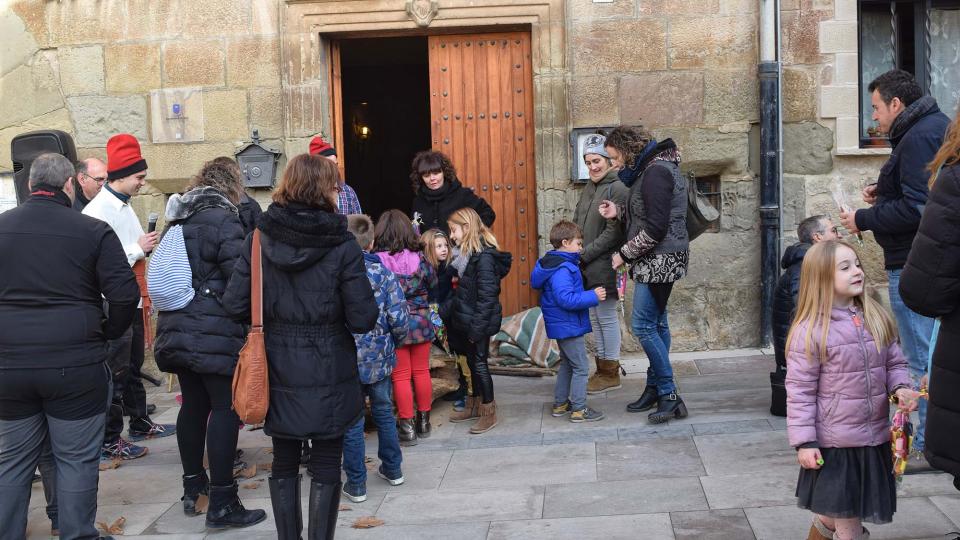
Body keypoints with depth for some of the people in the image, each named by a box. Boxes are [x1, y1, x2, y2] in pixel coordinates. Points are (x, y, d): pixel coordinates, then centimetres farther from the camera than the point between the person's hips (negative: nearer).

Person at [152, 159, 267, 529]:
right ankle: (221, 504, -3)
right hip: (216, 332, -8)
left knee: (193, 405, 17)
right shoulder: (223, 219, -12)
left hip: (178, 328, 8)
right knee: (225, 408, -4)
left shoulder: (179, 220, 14)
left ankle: (193, 487, 28)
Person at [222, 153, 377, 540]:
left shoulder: (259, 239, -5)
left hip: (278, 375, 3)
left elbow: (235, 305, -6)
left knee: (284, 465, 18)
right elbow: (363, 319, -15)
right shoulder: (342, 246, -13)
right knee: (325, 468, 9)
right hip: (328, 376, -3)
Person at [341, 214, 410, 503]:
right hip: (380, 357, 2)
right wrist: (394, 340, 10)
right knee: (384, 411, 20)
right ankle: (393, 469, 32)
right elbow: (399, 317, -9)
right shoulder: (384, 274, -7)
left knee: (352, 421, 6)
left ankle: (356, 484, 12)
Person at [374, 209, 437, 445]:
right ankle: (424, 421, 24)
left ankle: (407, 426, 9)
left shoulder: (377, 260, -15)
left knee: (401, 376, 6)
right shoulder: (418, 257, -6)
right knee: (421, 371, 14)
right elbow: (433, 283, 7)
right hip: (421, 323, 3)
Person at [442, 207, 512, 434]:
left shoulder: (484, 256, -20)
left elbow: (487, 296, -22)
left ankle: (489, 413, 12)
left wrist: (477, 327, -22)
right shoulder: (470, 254, 10)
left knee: (479, 362, 0)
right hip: (470, 321, 9)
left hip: (481, 322, -9)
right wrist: (444, 310, 13)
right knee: (473, 361, 18)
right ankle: (475, 406, 32)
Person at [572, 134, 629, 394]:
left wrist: (585, 254, -16)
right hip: (587, 265, 9)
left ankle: (611, 373, 11)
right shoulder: (590, 187, 13)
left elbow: (613, 232, -18)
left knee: (606, 316, 0)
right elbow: (576, 221, 19)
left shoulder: (618, 188, -13)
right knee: (595, 316, 14)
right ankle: (602, 369, 25)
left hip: (604, 265, -9)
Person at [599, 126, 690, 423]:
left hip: (660, 260, -10)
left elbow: (655, 228, -22)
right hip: (655, 261, 10)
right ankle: (655, 388, 21)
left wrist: (625, 253, -13)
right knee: (656, 323, 14)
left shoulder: (655, 172, -18)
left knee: (643, 326, -9)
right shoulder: (651, 167, 14)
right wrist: (619, 212, 9)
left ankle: (668, 395, -3)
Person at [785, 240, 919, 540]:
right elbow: (800, 390, -12)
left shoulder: (876, 318, 2)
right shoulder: (810, 330, -14)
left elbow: (895, 362, 12)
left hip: (876, 438, 5)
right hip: (834, 443, -5)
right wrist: (804, 442, -14)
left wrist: (900, 388, -10)